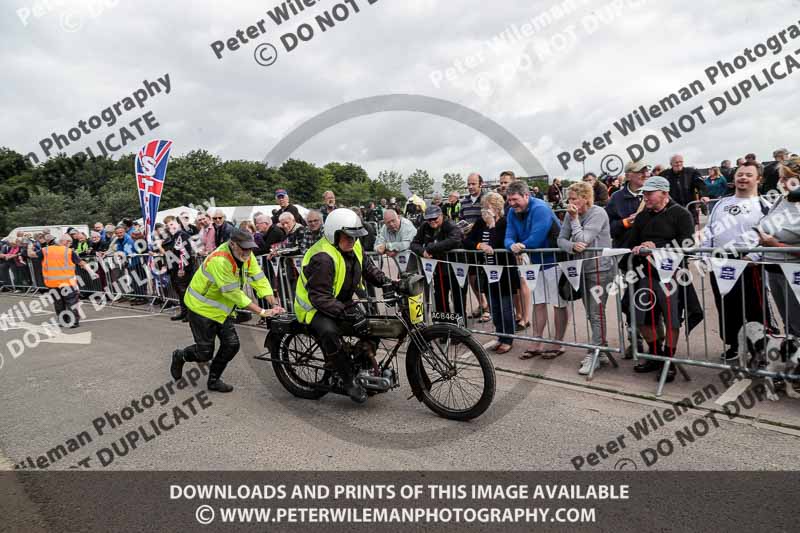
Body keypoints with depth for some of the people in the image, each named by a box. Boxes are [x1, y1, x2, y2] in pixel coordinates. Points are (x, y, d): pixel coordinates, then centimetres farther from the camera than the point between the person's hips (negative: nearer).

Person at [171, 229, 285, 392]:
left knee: (231, 345, 1)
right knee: (205, 353, -2)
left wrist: (274, 305, -24)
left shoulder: (246, 255, -8)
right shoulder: (219, 260, -32)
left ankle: (214, 380, 21)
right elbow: (234, 293, -32)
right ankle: (180, 356, 31)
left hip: (223, 309, 7)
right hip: (202, 307, -7)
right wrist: (261, 312, -32)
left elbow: (259, 280, -11)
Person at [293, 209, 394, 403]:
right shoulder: (322, 257, -29)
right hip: (315, 307, -8)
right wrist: (345, 312, -39)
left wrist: (386, 281, -6)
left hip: (343, 302, 9)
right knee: (329, 331, -37)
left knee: (370, 328, -1)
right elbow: (319, 297, -32)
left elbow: (368, 267, 12)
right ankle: (349, 379, -22)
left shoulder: (354, 247, -2)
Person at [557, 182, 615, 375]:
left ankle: (594, 354, 3)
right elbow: (561, 239, -1)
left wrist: (575, 219, -14)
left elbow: (583, 240, -22)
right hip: (583, 269, 7)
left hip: (600, 268, -7)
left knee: (597, 313, -4)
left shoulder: (598, 213, -14)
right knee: (591, 314, 13)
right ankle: (600, 350, 25)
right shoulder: (571, 215, 5)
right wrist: (572, 246, -21)